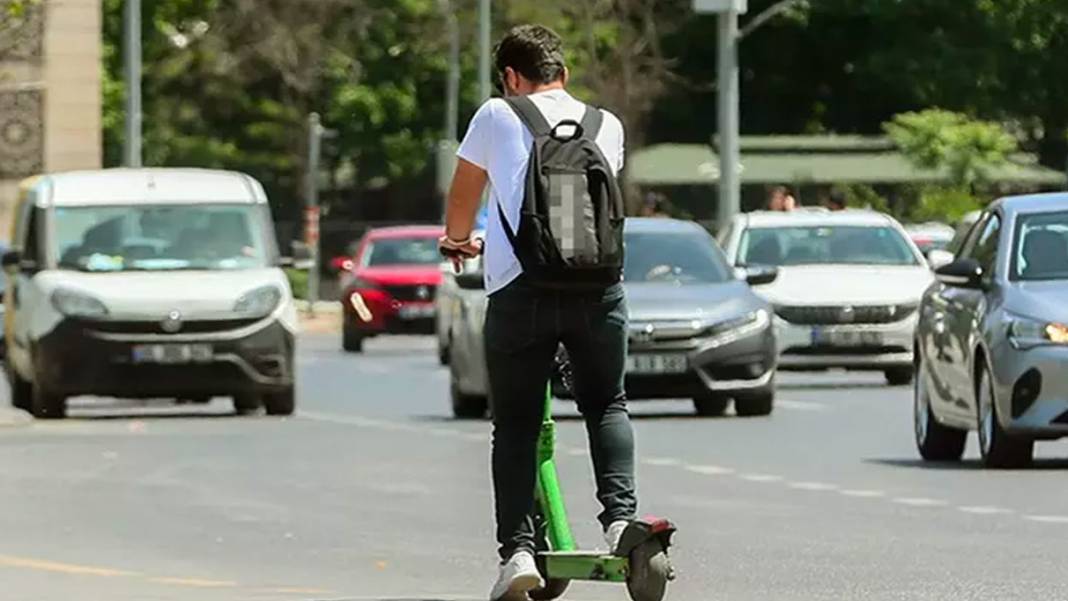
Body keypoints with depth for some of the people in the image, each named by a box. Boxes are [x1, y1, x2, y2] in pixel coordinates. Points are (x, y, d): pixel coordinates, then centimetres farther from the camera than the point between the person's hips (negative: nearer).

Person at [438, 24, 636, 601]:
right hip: (598, 285, 2)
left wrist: (457, 239, 43)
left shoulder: (496, 116, 8)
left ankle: (517, 550, -5)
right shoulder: (608, 125, 16)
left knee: (515, 424, 6)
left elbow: (463, 195, 21)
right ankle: (620, 516, 0)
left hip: (519, 288, -2)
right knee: (607, 407, 20)